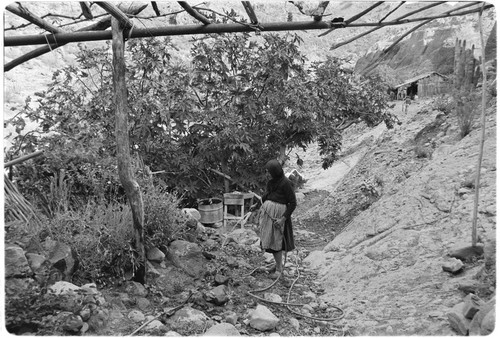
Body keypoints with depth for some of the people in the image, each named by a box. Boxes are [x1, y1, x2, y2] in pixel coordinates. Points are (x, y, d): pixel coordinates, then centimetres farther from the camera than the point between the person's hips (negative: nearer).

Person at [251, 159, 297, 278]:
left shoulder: (286, 183, -17)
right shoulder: (272, 181, 6)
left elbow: (293, 203, -15)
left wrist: (283, 218, -19)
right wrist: (257, 205, 26)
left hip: (278, 215, -8)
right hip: (267, 212, 8)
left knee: (276, 241, 1)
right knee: (269, 240, 14)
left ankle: (279, 268, 18)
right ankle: (278, 263, 32)